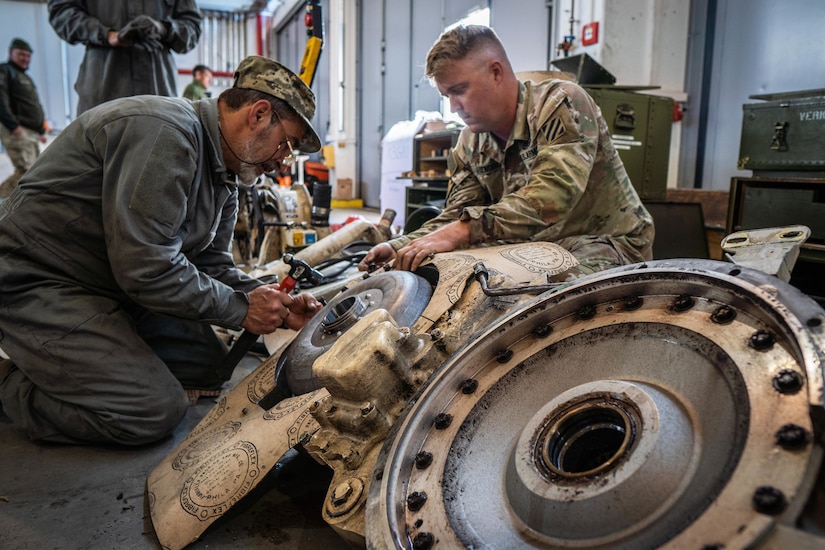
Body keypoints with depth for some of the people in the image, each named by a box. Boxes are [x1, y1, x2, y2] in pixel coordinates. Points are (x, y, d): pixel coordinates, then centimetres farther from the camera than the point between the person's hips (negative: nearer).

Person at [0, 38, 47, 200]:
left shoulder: (27, 78, 28)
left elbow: (36, 106, 30)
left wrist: (41, 130, 23)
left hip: (32, 132, 9)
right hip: (16, 131, -9)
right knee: (26, 171, -18)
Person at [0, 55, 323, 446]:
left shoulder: (224, 177, 7)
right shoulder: (164, 131, -25)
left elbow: (211, 265, 8)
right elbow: (145, 265, -30)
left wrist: (278, 308, -6)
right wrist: (241, 308, -20)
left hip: (118, 284, 10)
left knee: (209, 367, 9)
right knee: (155, 411, -17)